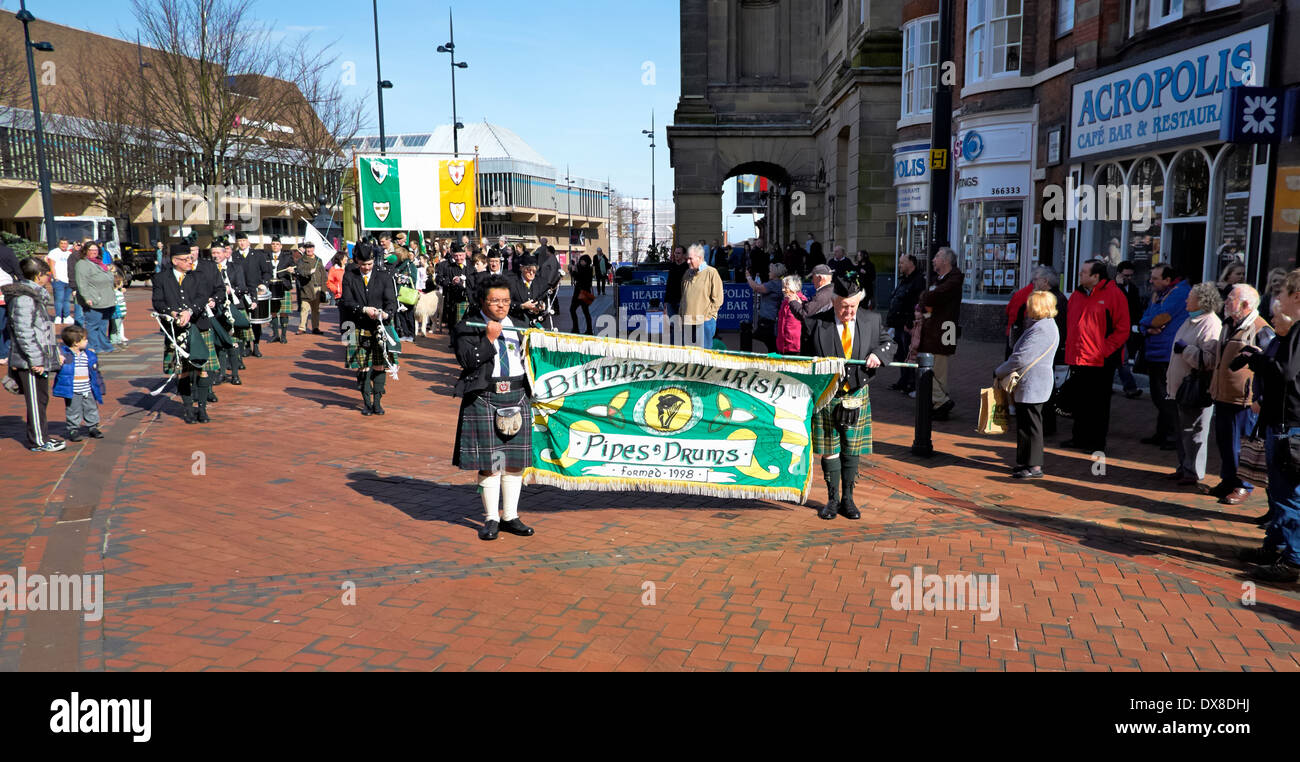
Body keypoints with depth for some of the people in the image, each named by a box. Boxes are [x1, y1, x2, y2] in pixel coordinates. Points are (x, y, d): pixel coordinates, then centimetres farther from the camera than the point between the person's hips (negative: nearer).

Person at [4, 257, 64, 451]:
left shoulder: (36, 294, 13)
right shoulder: (23, 298, -17)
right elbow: (23, 332, -22)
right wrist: (35, 360, -22)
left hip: (40, 358, 9)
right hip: (30, 362, -9)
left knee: (42, 399, 16)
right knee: (35, 401, -1)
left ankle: (42, 436, 25)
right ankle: (38, 442, 6)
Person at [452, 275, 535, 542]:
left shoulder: (517, 327, 16)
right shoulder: (467, 327, 1)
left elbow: (526, 360, 24)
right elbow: (467, 360, -12)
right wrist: (489, 338, -15)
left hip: (517, 397, 5)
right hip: (484, 400, -4)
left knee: (515, 460, 7)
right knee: (489, 462, -1)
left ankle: (510, 516, 18)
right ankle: (491, 519, 11)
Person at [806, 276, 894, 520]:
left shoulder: (872, 320, 1)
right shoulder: (815, 323, -7)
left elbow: (888, 341, 13)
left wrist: (878, 354, -8)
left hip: (857, 396, 2)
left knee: (851, 451, 9)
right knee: (829, 450, 6)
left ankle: (847, 499, 22)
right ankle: (832, 500, 19)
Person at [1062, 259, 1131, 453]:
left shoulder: (1113, 295, -7)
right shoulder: (1076, 295, 12)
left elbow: (1122, 329, -9)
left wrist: (1105, 351, -14)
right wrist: (1069, 350, 11)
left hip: (1100, 363, -6)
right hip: (1076, 360, 7)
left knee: (1098, 404, 2)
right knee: (1078, 402, 13)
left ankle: (1097, 442, 11)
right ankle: (1080, 438, 25)